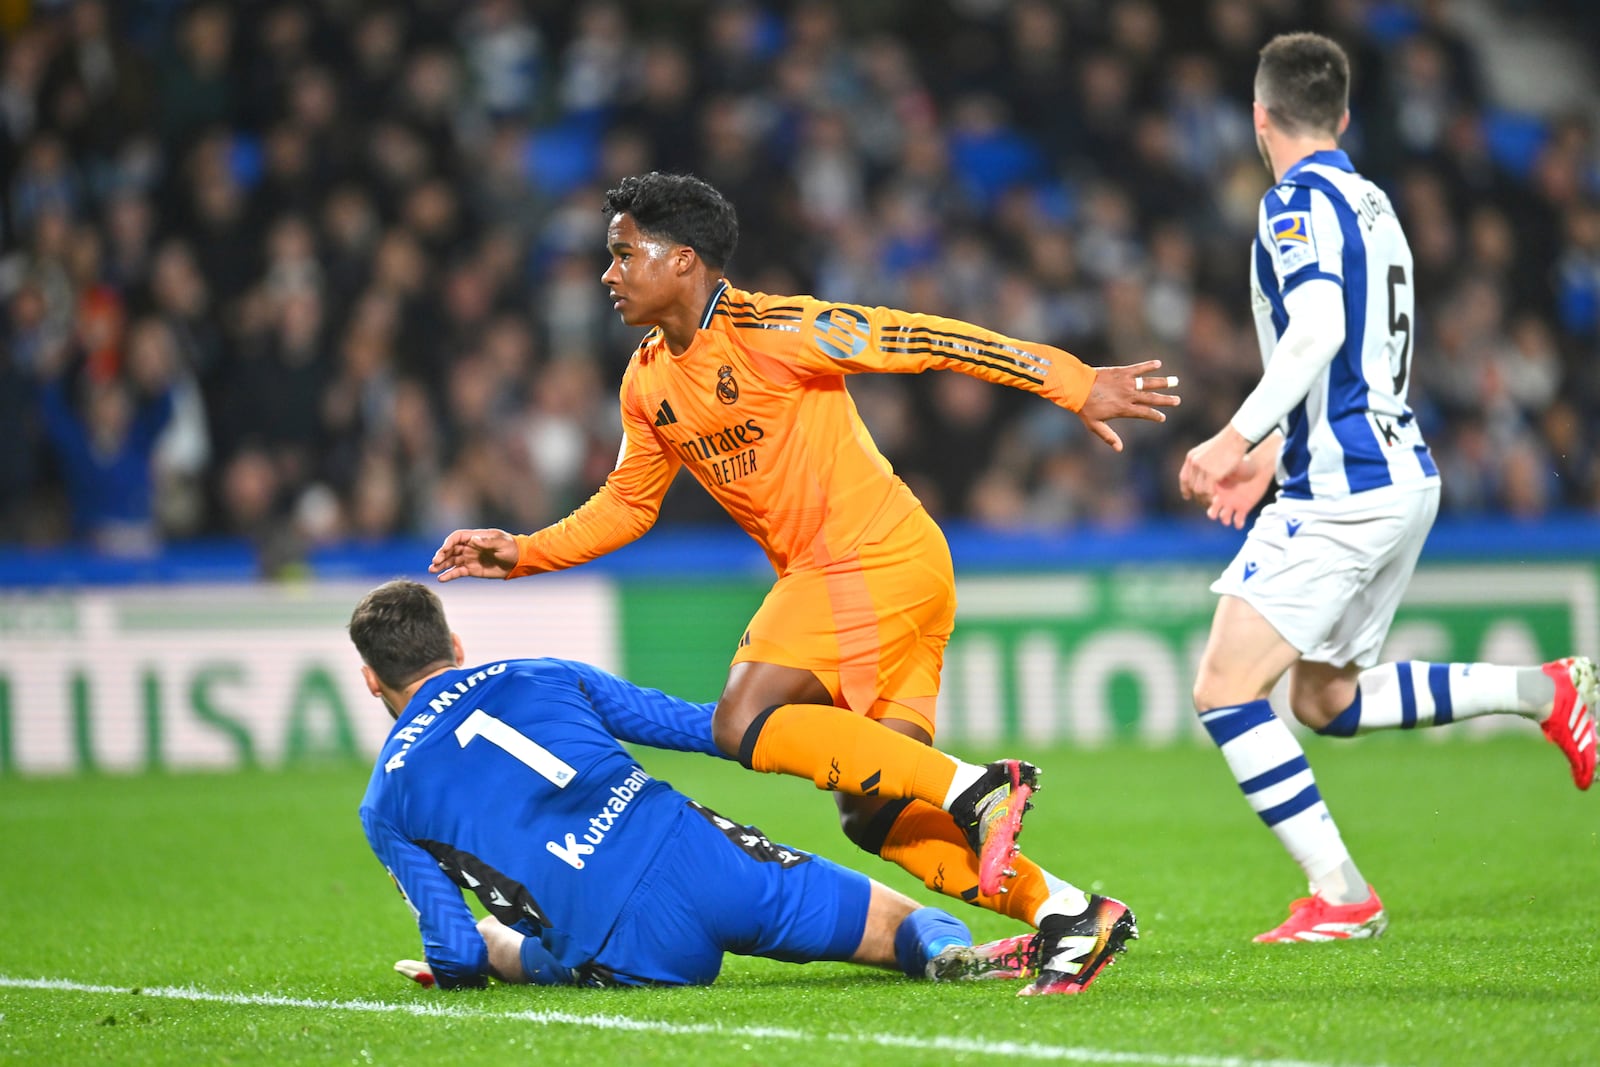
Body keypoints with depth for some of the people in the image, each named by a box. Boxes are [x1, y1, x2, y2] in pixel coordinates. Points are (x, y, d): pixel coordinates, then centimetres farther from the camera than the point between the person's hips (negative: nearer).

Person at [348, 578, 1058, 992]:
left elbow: (458, 954, 7)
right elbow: (676, 722, 21)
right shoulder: (538, 678, 20)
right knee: (909, 927, 10)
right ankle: (949, 949, -27)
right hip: (696, 858, 3)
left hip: (623, 956, -3)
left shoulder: (383, 808, 13)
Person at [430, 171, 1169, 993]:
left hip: (875, 556, -8)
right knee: (877, 816, 1)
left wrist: (1076, 387, -18)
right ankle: (1068, 912, 4)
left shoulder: (767, 330, -14)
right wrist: (523, 554, 13)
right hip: (820, 575, 8)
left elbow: (918, 339, -15)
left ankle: (973, 791, -20)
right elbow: (628, 503, 25)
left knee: (744, 725, -20)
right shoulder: (648, 384, 11)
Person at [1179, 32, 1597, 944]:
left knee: (1225, 690, -8)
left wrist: (1235, 439, -26)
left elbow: (1319, 331, -25)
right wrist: (1273, 452, 27)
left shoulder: (1299, 201, -10)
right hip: (1403, 475, 9)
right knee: (1326, 699, 20)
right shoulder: (1368, 201, 18)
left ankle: (1342, 897, -12)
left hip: (1343, 490, -9)